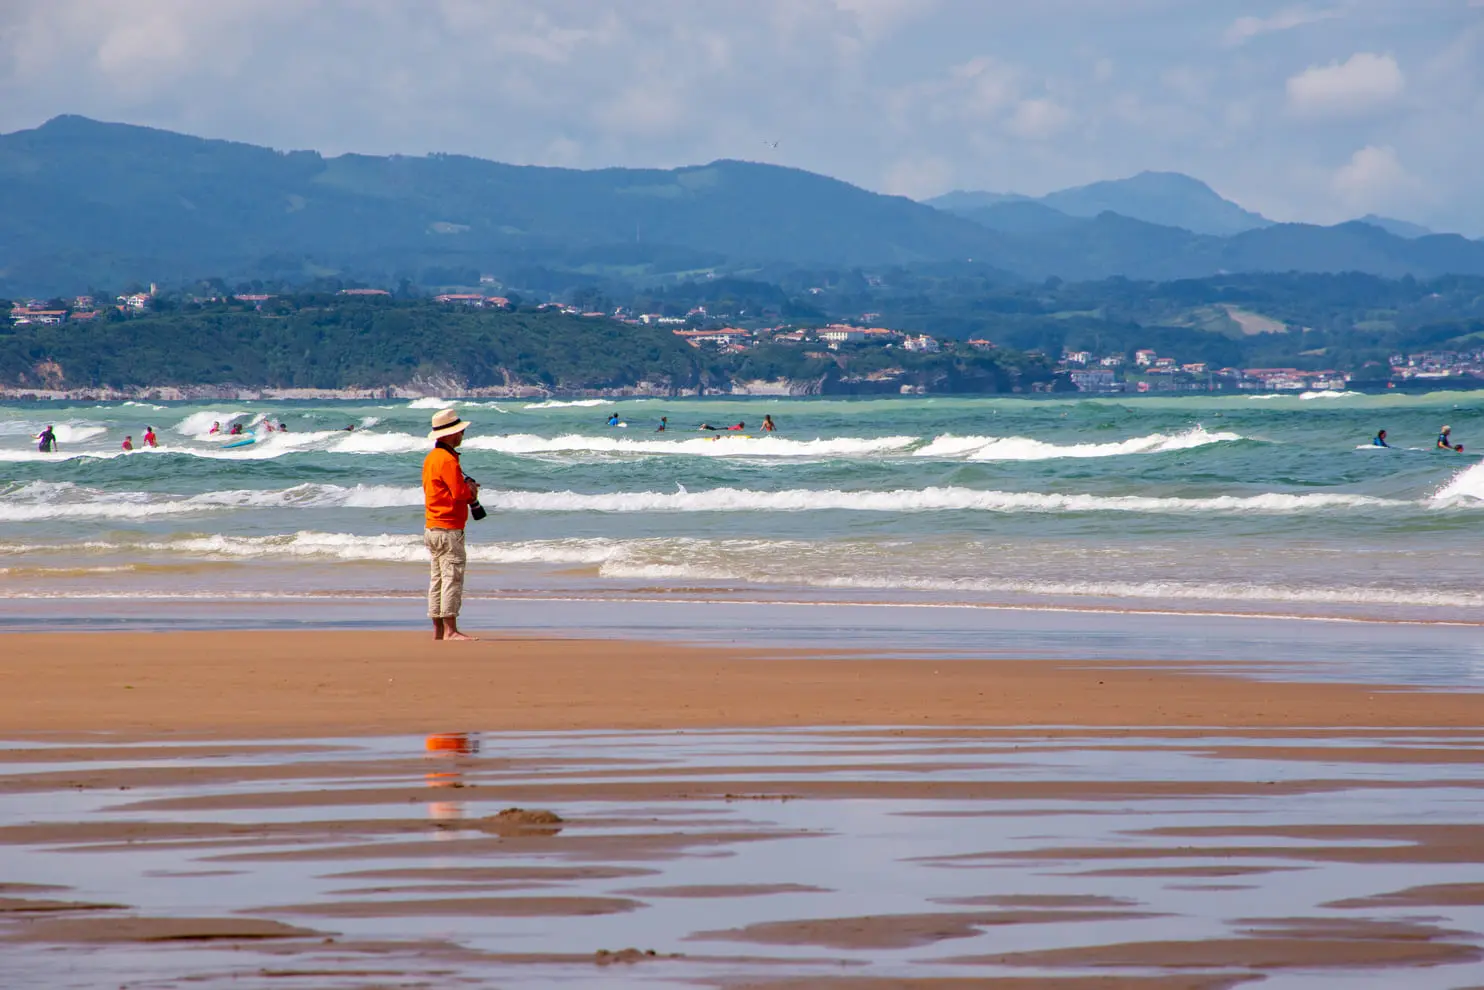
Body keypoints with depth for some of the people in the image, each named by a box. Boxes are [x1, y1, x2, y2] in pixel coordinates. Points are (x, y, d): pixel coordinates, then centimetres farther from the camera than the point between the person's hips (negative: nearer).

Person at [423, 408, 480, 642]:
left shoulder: (432, 457, 16)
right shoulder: (447, 459, -15)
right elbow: (460, 493, -20)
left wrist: (467, 489, 6)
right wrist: (471, 490, 1)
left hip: (432, 526, 10)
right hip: (448, 528, -10)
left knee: (437, 578, 11)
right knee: (452, 578, -11)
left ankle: (438, 630, 13)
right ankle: (450, 630, -14)